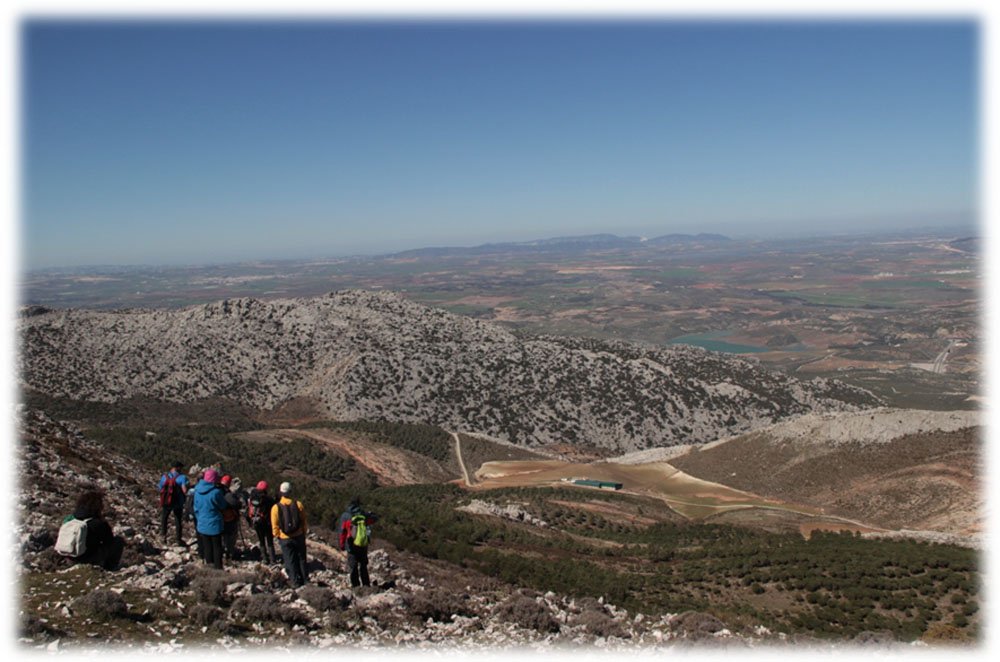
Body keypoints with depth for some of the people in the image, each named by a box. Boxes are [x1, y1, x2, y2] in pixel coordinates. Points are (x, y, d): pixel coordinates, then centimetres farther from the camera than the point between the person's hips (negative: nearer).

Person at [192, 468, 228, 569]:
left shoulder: (197, 490, -3)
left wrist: (198, 519, 17)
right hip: (214, 525, -5)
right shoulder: (216, 492, -22)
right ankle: (218, 568, 11)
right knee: (217, 547, 8)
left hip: (202, 524, 5)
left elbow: (196, 508, 7)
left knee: (207, 547, 14)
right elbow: (223, 506, -7)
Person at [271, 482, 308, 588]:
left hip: (285, 539, -1)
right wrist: (304, 532, 14)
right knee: (301, 558, 19)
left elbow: (275, 527, -7)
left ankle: (295, 582, 17)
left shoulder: (276, 508, -14)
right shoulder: (298, 504, -11)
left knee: (290, 561, 11)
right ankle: (305, 578, 29)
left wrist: (277, 536, 10)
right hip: (299, 536, 2)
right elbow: (304, 521, -2)